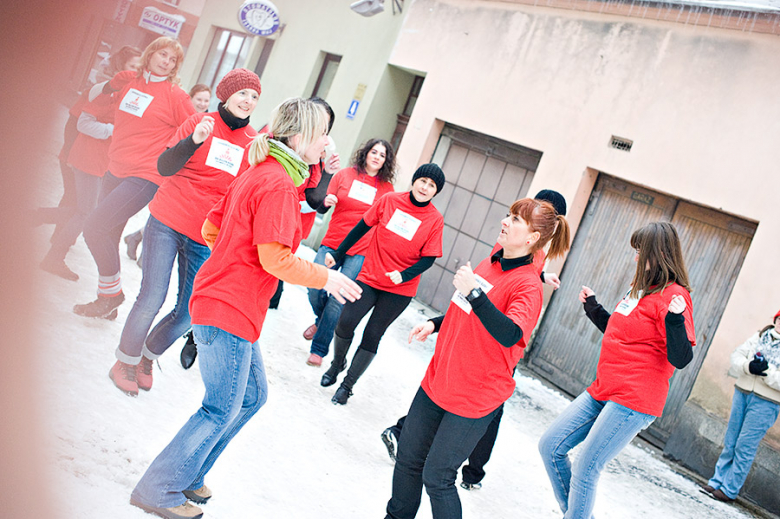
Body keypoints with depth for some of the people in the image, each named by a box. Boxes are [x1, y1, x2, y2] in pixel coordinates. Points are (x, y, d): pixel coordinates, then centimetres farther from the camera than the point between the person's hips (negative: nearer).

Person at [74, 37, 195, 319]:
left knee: (94, 225, -17)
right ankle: (107, 303, 25)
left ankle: (112, 291, 1)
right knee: (107, 236, 11)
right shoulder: (127, 81, 9)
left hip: (146, 177, -6)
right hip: (116, 170, 7)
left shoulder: (176, 96, -6)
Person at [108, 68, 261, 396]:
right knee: (152, 298, -4)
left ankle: (148, 356, 27)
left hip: (206, 239, 3)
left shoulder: (255, 142, 5)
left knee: (188, 311, 0)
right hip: (167, 222, -3)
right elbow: (164, 167, -8)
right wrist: (194, 140, -24)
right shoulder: (200, 122, -2)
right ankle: (126, 361, 19)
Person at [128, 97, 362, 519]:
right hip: (230, 313, -10)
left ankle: (186, 474, 31)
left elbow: (211, 229, 15)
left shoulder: (255, 173, 12)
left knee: (252, 396, 20)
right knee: (222, 411, 3)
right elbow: (275, 259, -23)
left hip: (221, 302, 10)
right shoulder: (279, 186, -19)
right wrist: (324, 277, -11)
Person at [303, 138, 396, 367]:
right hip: (332, 244, 1)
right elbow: (322, 207, 9)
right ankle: (321, 321, 28)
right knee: (315, 290, -6)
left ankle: (319, 349, 4)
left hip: (359, 253, -1)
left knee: (337, 300, -7)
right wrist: (326, 202, -13)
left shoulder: (386, 188, 5)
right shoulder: (345, 174, 6)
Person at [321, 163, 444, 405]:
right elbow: (362, 227, 5)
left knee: (372, 335, -1)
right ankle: (337, 364, 19)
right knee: (346, 321, -12)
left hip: (400, 289, -1)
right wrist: (337, 254, 6)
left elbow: (428, 258, -5)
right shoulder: (390, 200, -3)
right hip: (370, 277, 1)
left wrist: (403, 275, -22)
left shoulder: (435, 220, -6)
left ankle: (347, 385, 17)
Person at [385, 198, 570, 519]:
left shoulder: (528, 285, -18)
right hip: (438, 380, 8)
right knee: (408, 457, 18)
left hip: (473, 398, -8)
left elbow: (510, 334, -36)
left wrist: (473, 291, -37)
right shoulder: (491, 262, 6)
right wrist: (435, 324, 9)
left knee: (436, 476, 0)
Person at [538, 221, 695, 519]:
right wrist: (592, 308, 29)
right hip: (603, 392, 10)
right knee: (550, 447, 10)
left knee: (585, 469, -6)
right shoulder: (640, 288, 14)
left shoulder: (673, 296, -13)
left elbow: (680, 359, -19)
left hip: (633, 402, -9)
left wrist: (675, 320, -35)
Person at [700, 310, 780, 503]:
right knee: (730, 442, 10)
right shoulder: (760, 336, 7)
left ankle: (730, 490, 9)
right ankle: (717, 481, 20)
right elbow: (736, 357, 3)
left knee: (745, 446, -2)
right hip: (742, 393, 4)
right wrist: (748, 367, -15)